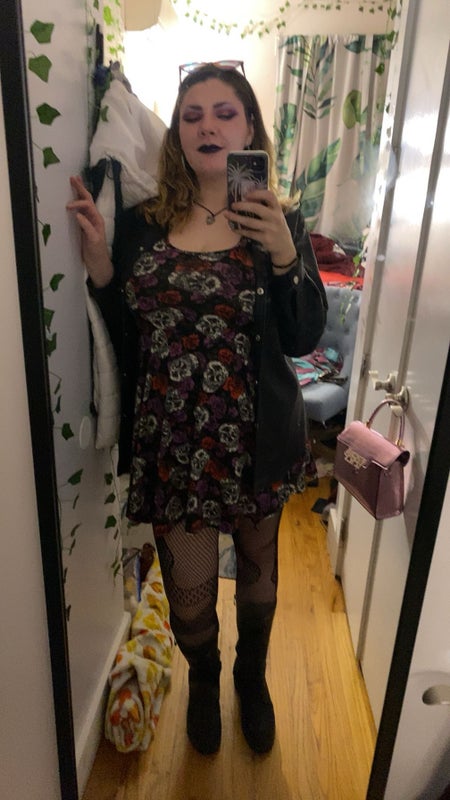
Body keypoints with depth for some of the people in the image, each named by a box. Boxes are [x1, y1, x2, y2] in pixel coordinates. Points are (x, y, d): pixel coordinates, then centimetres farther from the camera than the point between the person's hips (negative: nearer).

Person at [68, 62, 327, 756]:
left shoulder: (281, 223, -1)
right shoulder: (140, 225, 0)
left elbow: (304, 340, -8)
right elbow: (125, 346, 1)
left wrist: (285, 254, -22)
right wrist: (98, 263, -12)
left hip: (257, 441, 1)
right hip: (171, 444, 0)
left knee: (257, 572, 21)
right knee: (188, 595, 13)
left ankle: (252, 676, 54)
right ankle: (204, 680, 50)